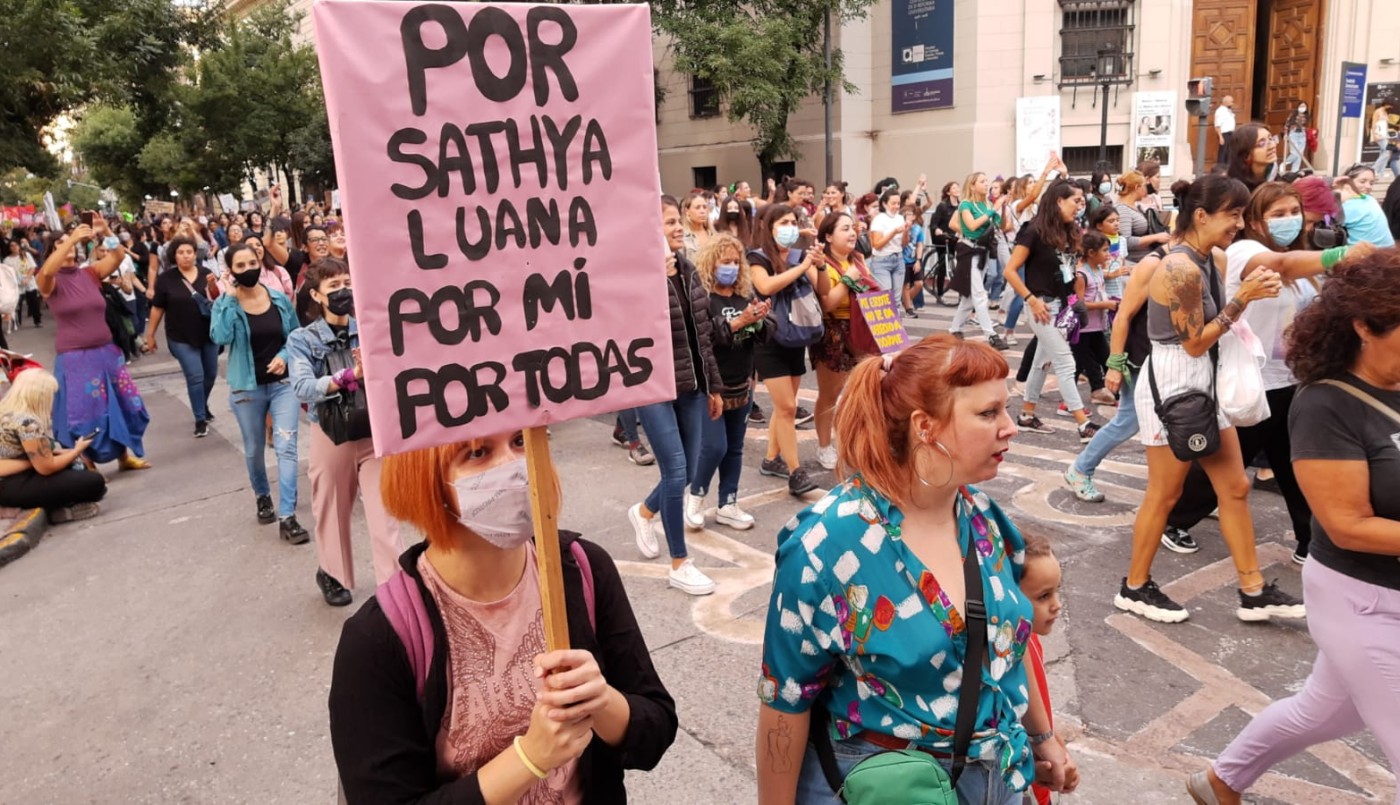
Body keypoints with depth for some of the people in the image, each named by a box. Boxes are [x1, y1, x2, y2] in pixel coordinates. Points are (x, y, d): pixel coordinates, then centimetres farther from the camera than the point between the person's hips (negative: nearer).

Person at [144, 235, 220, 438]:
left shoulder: (206, 273, -1)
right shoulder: (165, 278, -7)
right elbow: (157, 308, -2)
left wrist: (213, 286, -22)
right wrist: (150, 335, 1)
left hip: (209, 333, 3)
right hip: (182, 338, -3)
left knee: (211, 374, 15)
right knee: (195, 377, -8)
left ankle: (203, 405, 41)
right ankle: (200, 419, 5)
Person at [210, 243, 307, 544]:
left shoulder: (280, 300, -2)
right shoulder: (225, 304, -7)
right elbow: (220, 337, -26)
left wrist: (285, 355, -11)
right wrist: (229, 297, -22)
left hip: (283, 383, 0)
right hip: (246, 388, 0)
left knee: (286, 447, -11)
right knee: (254, 450, 16)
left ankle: (287, 517, -10)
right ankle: (263, 497, 42)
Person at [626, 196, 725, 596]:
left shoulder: (688, 270, 8)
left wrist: (714, 386, 15)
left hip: (692, 385, 7)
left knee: (688, 471, 12)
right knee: (676, 471, -7)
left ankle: (643, 512, 43)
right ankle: (679, 565, 10)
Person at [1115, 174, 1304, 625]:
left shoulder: (1209, 261, 8)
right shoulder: (1182, 269, -21)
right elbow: (1195, 343, -17)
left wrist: (1254, 288, -1)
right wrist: (1243, 299, -16)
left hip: (1202, 381, 10)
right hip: (1172, 383, -9)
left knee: (1235, 486, 12)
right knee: (1164, 494, 3)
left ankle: (1253, 592, 22)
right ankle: (1135, 588, 19)